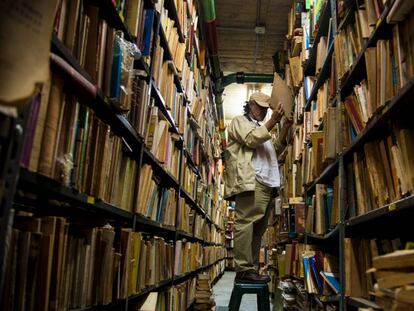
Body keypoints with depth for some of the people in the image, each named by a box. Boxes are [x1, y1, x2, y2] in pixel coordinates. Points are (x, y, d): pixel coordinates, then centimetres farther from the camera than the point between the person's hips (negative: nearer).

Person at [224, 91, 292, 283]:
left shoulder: (262, 127, 36)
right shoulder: (239, 121, 11)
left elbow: (275, 150, 27)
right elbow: (252, 139, -7)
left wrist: (285, 128, 16)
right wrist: (273, 121, -7)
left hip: (267, 184, 9)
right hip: (251, 182, -9)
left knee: (258, 228, 3)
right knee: (246, 223, -15)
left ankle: (252, 269, 4)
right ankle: (244, 270, -17)